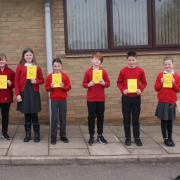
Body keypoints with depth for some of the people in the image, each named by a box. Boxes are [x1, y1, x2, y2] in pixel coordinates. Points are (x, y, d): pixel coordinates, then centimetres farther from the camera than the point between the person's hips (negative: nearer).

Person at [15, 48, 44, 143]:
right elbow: (16, 82, 0)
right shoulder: (20, 67, 2)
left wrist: (36, 81, -12)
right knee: (26, 114, 5)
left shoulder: (37, 67, 5)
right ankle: (27, 135, 16)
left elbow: (42, 80, 10)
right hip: (24, 93, 0)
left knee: (34, 114, 1)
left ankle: (36, 135, 11)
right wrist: (17, 94, -7)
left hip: (34, 93, 0)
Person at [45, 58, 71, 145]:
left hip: (63, 99, 1)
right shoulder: (49, 76, 0)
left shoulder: (65, 75, 1)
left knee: (63, 118, 8)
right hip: (54, 99, -1)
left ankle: (63, 136, 20)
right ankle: (53, 137, 6)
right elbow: (46, 88, 3)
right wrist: (50, 87, -17)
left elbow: (69, 86, 1)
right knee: (54, 118, -3)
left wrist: (63, 87, -18)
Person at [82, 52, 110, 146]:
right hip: (91, 98, -2)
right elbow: (84, 84, -1)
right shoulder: (88, 72, -2)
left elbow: (108, 83, 5)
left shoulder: (103, 72, 3)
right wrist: (89, 84, -20)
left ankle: (100, 136, 19)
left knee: (100, 117, 9)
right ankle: (91, 136, 11)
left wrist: (104, 83, -16)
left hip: (101, 98, 2)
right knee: (91, 117, 3)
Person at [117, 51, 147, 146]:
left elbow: (144, 83, 5)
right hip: (126, 97, 0)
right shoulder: (123, 71, -3)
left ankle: (137, 138, 14)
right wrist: (123, 90, -14)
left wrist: (141, 90, -12)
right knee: (126, 118, 5)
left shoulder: (140, 70, -2)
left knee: (136, 118, 6)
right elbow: (119, 83, 3)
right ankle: (128, 138, 14)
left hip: (136, 97, 0)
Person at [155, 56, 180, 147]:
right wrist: (161, 83, -15)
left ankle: (170, 138, 17)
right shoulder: (160, 75, 1)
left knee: (170, 120, 7)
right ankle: (165, 138, 11)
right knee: (163, 120, 1)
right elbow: (156, 88, 1)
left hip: (172, 101, 1)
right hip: (162, 101, -1)